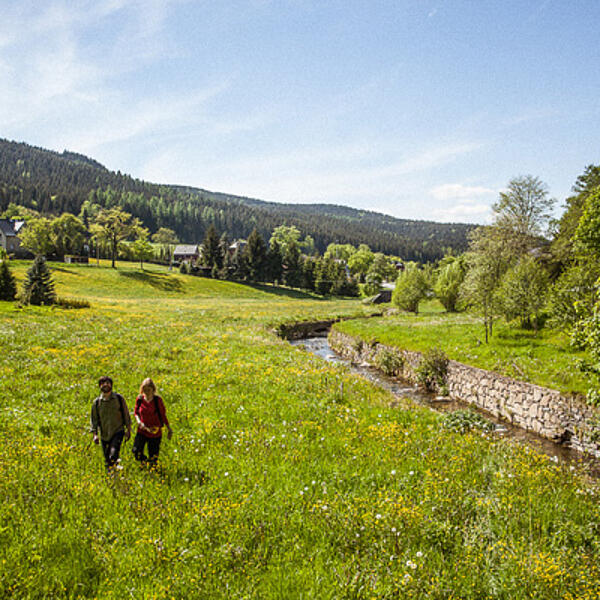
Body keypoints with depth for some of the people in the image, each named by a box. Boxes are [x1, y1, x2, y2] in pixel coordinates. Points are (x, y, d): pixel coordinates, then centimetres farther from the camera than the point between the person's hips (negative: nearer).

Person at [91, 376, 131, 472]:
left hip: (118, 431, -2)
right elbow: (94, 419, 6)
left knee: (113, 454, -24)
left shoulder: (119, 398, -2)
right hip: (104, 435, 2)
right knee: (107, 460, 10)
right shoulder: (96, 402, 1)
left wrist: (128, 429, 3)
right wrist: (95, 434, -3)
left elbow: (126, 414, 4)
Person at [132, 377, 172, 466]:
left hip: (155, 432, -2)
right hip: (142, 431, 2)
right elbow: (136, 413, 10)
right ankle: (145, 461, 25)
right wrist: (138, 421, -11)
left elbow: (163, 415, -2)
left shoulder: (158, 400, -12)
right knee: (137, 453, -7)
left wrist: (169, 429, 1)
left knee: (153, 458, 4)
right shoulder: (140, 399, -6)